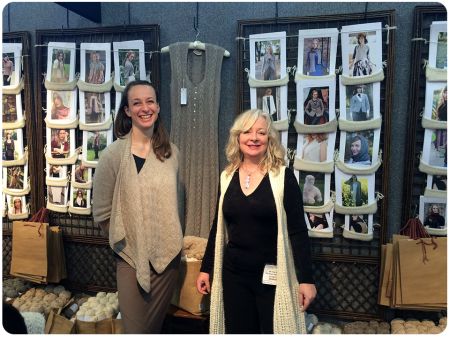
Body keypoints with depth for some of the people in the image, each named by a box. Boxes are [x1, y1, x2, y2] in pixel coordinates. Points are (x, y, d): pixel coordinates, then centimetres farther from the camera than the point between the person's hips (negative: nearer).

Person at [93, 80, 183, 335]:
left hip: (169, 256, 4)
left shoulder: (171, 152, 1)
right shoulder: (114, 154, -12)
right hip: (132, 258, -3)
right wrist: (124, 241, -2)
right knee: (136, 329, 8)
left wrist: (174, 241, 10)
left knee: (157, 325, 20)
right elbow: (102, 213, -7)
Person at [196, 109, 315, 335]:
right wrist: (206, 268, 10)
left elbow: (298, 230, -9)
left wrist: (306, 278, -11)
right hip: (233, 274, 4)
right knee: (239, 330, 15)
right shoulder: (226, 177, 2)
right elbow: (218, 227, 9)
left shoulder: (283, 176, -9)